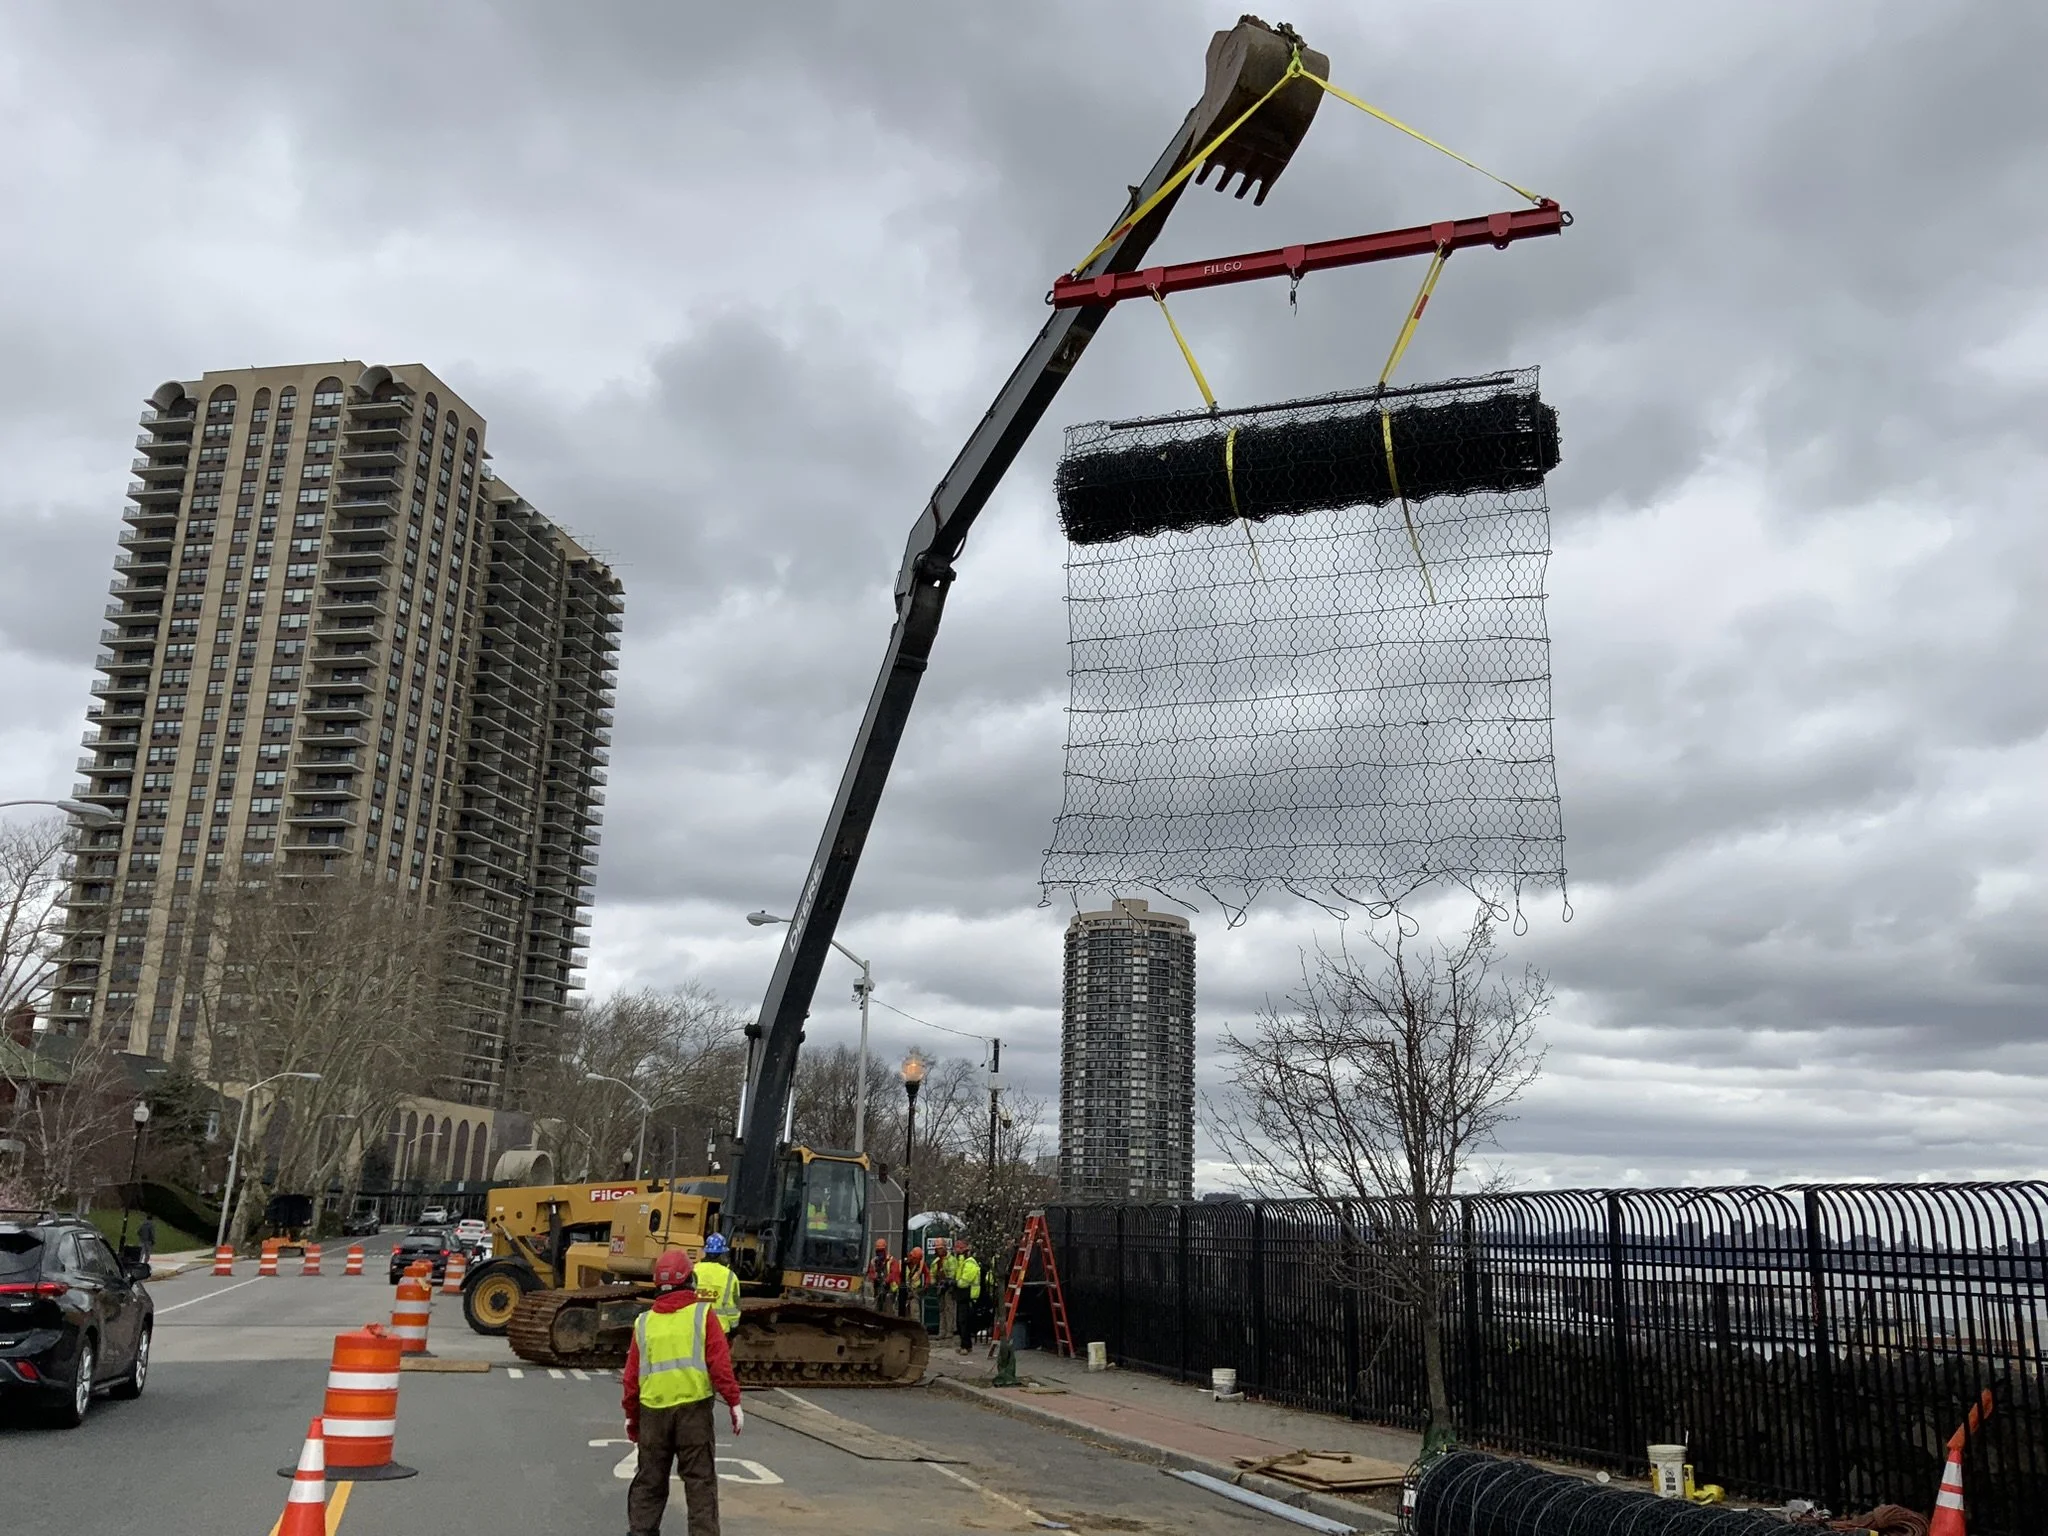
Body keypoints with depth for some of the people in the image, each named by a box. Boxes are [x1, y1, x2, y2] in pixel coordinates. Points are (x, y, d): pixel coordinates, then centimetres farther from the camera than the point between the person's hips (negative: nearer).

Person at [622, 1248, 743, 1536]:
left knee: (649, 1479, 15)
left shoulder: (644, 1322, 8)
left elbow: (631, 1375, 10)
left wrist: (631, 1415, 20)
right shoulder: (703, 1315, -2)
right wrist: (734, 1402, -6)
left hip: (653, 1410, 3)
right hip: (694, 1407, -3)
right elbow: (719, 1363, -9)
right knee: (700, 1480, 2)